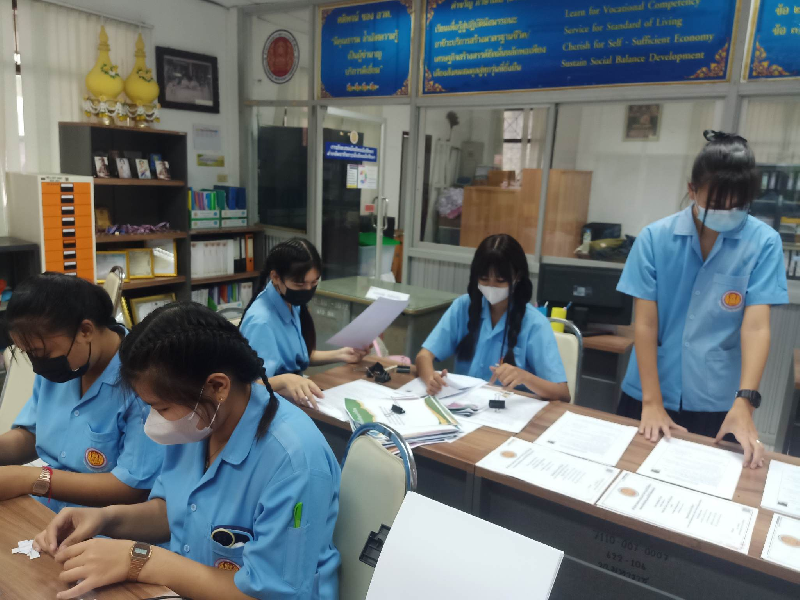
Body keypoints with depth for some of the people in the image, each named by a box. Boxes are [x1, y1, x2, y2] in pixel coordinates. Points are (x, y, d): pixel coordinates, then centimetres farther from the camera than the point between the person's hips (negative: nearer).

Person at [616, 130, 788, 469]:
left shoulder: (763, 243, -7)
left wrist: (744, 402, -22)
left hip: (717, 404, 0)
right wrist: (652, 402, -12)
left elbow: (756, 325, -12)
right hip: (646, 394, 0)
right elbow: (645, 323, -9)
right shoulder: (655, 238, -8)